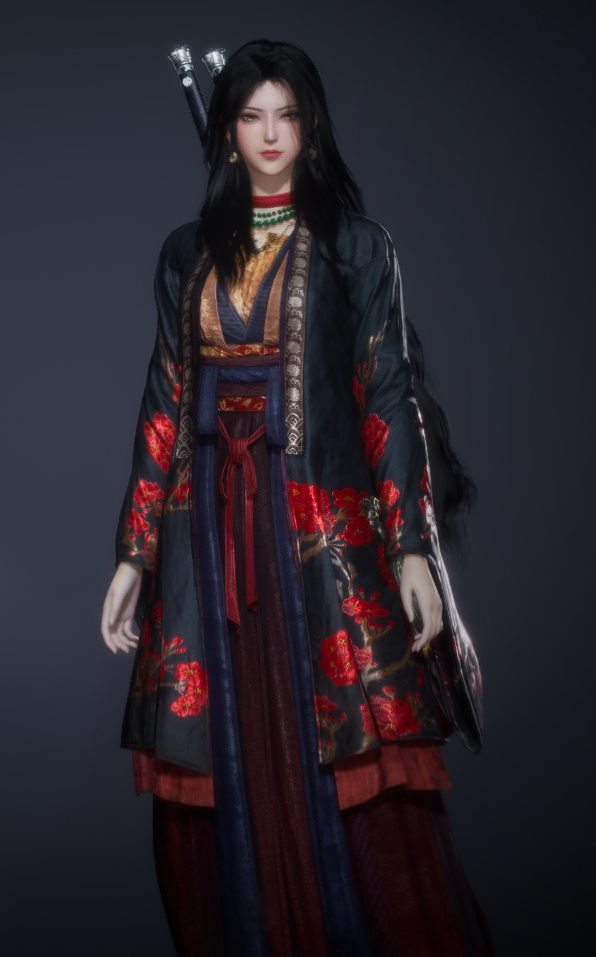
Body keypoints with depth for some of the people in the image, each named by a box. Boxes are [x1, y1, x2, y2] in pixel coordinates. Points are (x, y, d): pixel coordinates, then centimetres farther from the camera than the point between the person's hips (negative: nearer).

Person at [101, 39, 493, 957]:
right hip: (209, 536, 3)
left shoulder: (355, 247, 5)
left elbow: (388, 397, 0)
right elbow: (164, 405, 11)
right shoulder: (188, 254, 13)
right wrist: (134, 555, 7)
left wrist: (412, 545, -8)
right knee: (224, 774, 5)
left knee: (358, 785, -4)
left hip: (324, 531, -3)